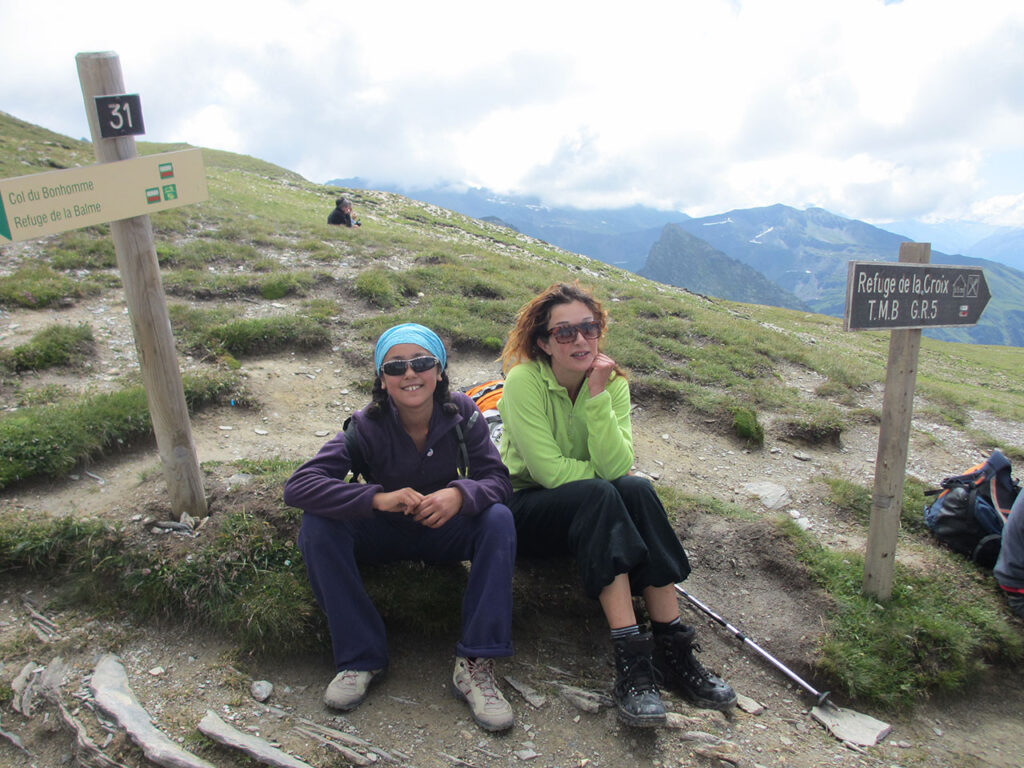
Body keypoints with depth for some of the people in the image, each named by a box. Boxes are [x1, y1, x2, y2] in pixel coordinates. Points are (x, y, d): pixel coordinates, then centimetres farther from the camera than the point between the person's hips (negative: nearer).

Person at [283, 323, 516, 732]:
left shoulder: (461, 413, -15)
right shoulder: (368, 426, -20)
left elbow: (498, 479, -18)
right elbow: (298, 486, -29)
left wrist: (461, 493, -41)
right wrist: (378, 498, -42)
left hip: (444, 531, 1)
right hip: (383, 534, 0)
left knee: (498, 519, -27)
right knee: (317, 525, -26)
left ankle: (474, 665, -23)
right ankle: (361, 656, -14)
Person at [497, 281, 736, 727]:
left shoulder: (612, 381, -5)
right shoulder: (524, 381, -18)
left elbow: (618, 465, -19)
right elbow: (549, 471, -22)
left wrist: (597, 398, -27)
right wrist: (604, 472, -11)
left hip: (591, 510, 4)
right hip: (526, 510, -4)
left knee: (636, 489, -27)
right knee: (599, 494, -32)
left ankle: (673, 651, -23)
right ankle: (630, 658, -33)